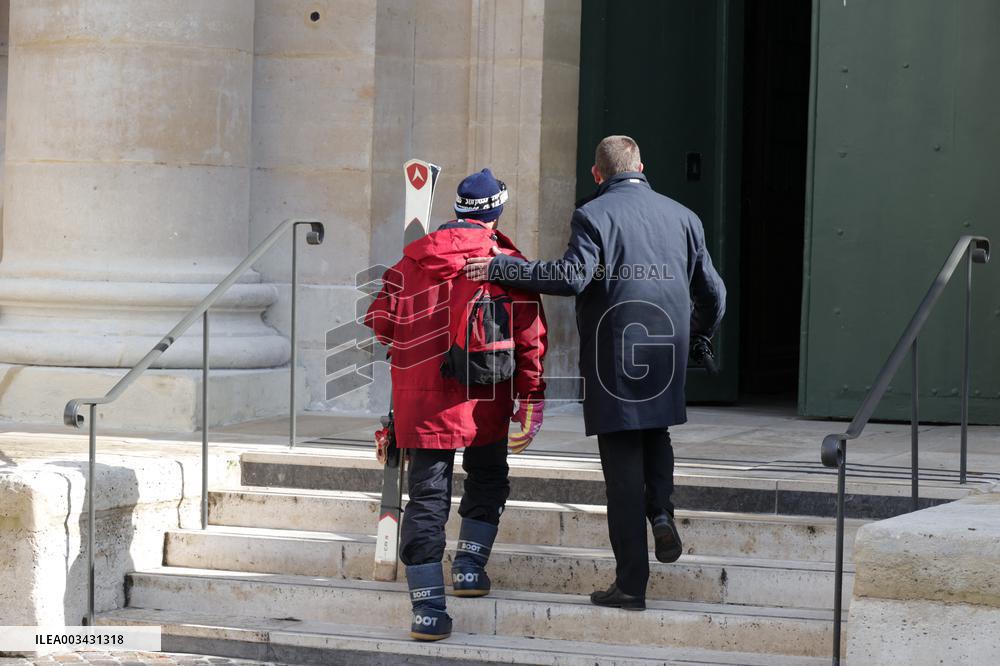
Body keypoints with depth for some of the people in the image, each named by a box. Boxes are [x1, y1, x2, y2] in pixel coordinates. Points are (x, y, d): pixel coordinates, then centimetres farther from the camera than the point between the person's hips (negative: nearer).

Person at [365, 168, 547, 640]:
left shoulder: (415, 260, 3)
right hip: (485, 404, -1)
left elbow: (381, 321, 6)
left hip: (423, 401, 1)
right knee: (487, 480, 25)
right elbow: (530, 340, -3)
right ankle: (470, 567, 19)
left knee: (427, 496, 1)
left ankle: (428, 609, -5)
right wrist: (531, 402, 2)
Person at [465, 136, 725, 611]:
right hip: (667, 355, 4)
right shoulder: (682, 217, 9)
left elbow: (572, 276, -22)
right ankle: (661, 511, 4)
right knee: (655, 434, 30)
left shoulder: (594, 215, -7)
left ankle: (631, 584, 2)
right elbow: (713, 293, 12)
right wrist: (699, 333, 33)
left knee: (623, 466, 1)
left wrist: (501, 267, -16)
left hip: (614, 358, -4)